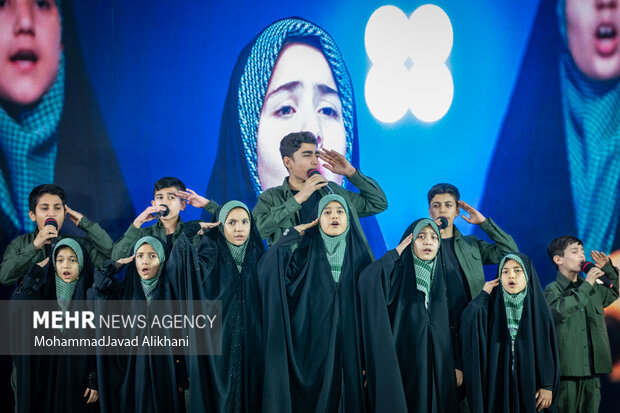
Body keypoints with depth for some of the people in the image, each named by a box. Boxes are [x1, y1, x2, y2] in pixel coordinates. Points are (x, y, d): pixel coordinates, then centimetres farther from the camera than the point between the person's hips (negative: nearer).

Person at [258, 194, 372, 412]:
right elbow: (268, 269, -14)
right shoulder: (306, 254, 5)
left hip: (349, 350, 1)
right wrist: (292, 234, -7)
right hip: (312, 348, -1)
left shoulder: (360, 257, 7)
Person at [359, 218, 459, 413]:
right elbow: (367, 279, -23)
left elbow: (453, 325, 12)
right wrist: (396, 252, -10)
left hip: (437, 362, 4)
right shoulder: (398, 274, -2)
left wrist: (458, 367, 5)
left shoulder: (442, 278, 9)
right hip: (405, 358, -3)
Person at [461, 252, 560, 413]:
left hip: (529, 383, 0)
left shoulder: (538, 308, 3)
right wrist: (484, 294, -6)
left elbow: (549, 348, 2)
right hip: (497, 385, 0)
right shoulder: (490, 305, 4)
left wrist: (548, 386, -5)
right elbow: (467, 324, -14)